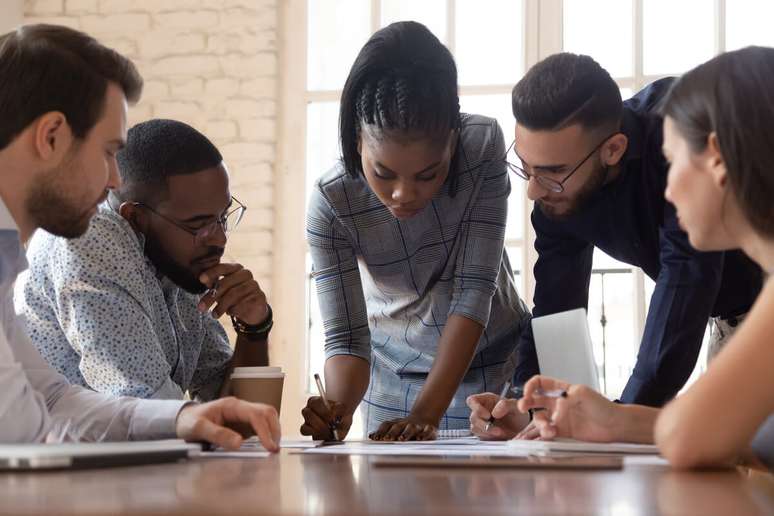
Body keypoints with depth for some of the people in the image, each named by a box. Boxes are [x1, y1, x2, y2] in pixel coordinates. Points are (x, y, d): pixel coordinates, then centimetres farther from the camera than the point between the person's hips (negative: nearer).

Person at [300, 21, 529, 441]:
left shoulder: (484, 145, -25)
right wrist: (337, 409, -43)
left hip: (493, 361, 0)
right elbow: (345, 337, -21)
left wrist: (427, 414, -34)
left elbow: (474, 289, -27)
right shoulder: (331, 203, -25)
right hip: (394, 373, 0)